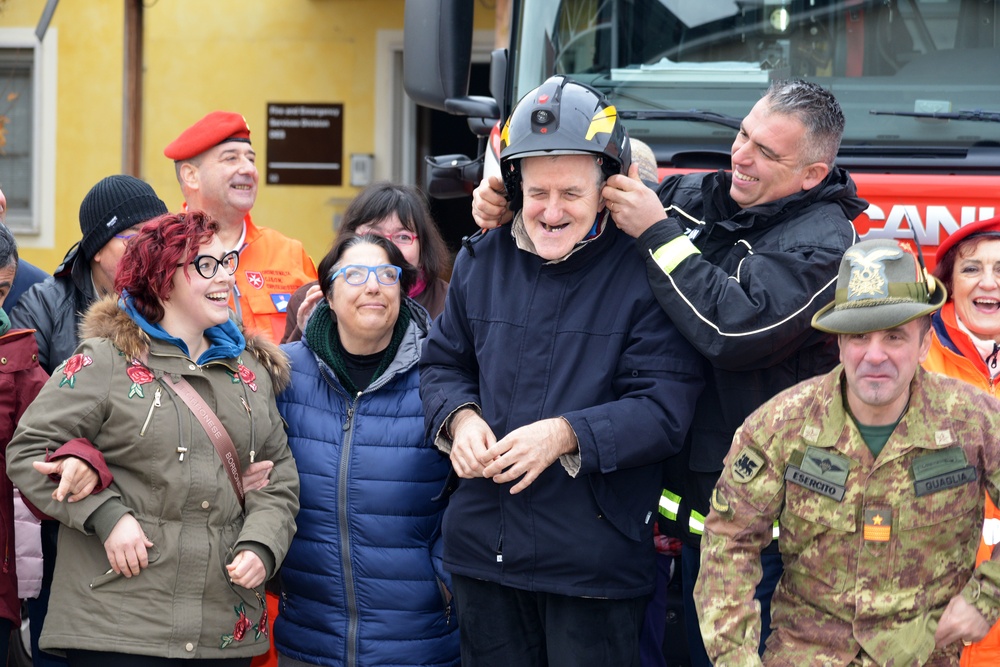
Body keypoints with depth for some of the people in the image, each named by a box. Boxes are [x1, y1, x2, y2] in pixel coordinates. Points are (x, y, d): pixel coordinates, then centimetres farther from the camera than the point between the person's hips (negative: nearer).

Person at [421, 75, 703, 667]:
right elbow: (443, 362, 17)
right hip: (483, 547, 5)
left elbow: (666, 409, -16)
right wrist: (460, 418, -4)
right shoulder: (483, 261, 7)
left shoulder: (644, 273, -11)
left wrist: (567, 434, -27)